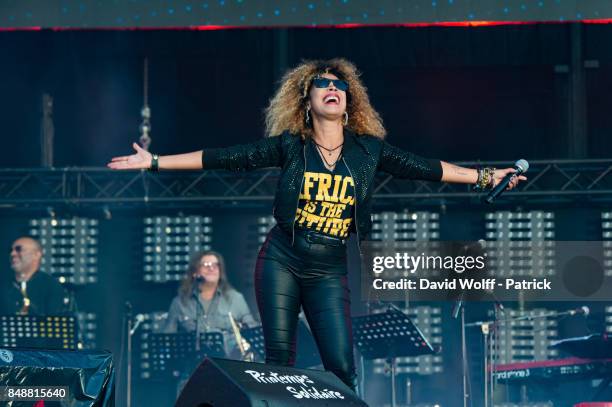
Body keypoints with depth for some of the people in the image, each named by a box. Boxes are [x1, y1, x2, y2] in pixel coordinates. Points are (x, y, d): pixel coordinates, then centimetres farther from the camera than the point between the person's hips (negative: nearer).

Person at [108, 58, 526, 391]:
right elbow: (225, 157, -4)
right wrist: (154, 162, -7)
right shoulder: (290, 145, -3)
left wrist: (484, 176, 7)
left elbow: (424, 167, 7)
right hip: (281, 263, -1)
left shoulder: (368, 148, 3)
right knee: (279, 362, -1)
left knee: (342, 367, -7)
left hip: (330, 273, 1)